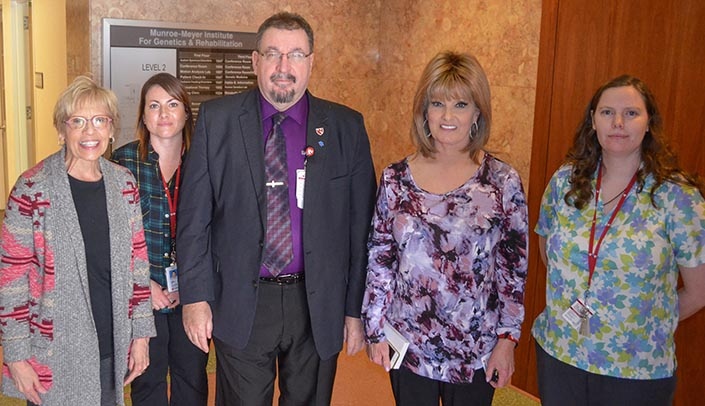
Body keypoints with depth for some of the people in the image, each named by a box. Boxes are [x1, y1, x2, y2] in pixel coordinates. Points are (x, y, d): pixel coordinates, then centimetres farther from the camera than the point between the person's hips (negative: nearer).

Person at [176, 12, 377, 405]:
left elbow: (361, 225, 0)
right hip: (240, 305, 0)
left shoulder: (346, 127, -1)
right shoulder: (217, 119, -1)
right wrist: (196, 296, -4)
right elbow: (194, 216, 0)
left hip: (318, 306, 1)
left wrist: (356, 308, 0)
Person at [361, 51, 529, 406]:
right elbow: (379, 259, 1)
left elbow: (514, 269, -3)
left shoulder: (503, 181, -7)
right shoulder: (395, 179, -4)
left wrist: (507, 338, -4)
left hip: (476, 350, -1)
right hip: (408, 345, 1)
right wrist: (375, 330, 2)